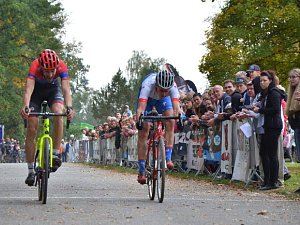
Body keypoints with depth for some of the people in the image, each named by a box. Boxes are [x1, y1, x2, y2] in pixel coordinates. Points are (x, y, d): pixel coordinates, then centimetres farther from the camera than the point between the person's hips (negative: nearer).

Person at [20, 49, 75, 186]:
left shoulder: (62, 67, -32)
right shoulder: (34, 67, -36)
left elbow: (66, 89, -40)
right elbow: (28, 89, -47)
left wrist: (69, 107, -57)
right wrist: (25, 107, -65)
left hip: (53, 89, 1)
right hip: (37, 90, -1)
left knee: (58, 113, -30)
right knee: (32, 128, -10)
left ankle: (55, 155, -18)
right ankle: (30, 171, -3)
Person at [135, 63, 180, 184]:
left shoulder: (172, 86, -37)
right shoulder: (148, 84, -43)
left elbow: (176, 107, -46)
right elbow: (141, 107, -51)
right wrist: (138, 120, -68)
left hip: (163, 101, 2)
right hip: (147, 99, -2)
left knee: (170, 122, -24)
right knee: (143, 131, -9)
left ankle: (168, 158, -19)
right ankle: (141, 171, -5)